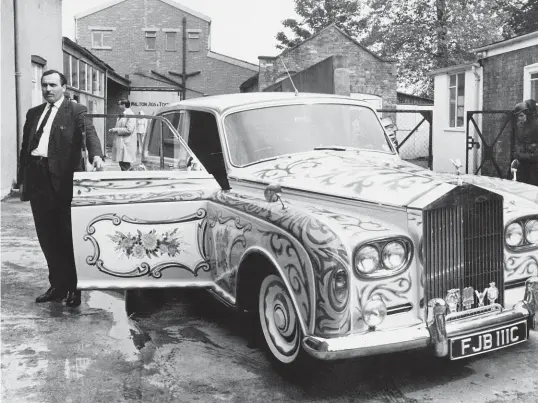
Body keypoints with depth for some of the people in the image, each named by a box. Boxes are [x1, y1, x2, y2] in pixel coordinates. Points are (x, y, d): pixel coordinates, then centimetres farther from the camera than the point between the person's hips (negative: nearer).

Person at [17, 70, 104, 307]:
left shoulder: (76, 111, 1)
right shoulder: (33, 113, 18)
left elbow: (90, 133, -15)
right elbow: (25, 147, 18)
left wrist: (96, 155, -36)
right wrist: (22, 180, 14)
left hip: (63, 180, -6)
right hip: (37, 180, 6)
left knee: (67, 237, 1)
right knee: (47, 237, 10)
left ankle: (74, 288, 12)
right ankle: (57, 285, 22)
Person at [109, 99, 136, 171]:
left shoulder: (130, 115, -12)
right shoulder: (122, 115, 17)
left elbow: (129, 130, -21)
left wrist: (116, 130, -14)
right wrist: (113, 130, 10)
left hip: (126, 145, -10)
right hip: (120, 144, 10)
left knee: (125, 167, -8)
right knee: (122, 164, 12)